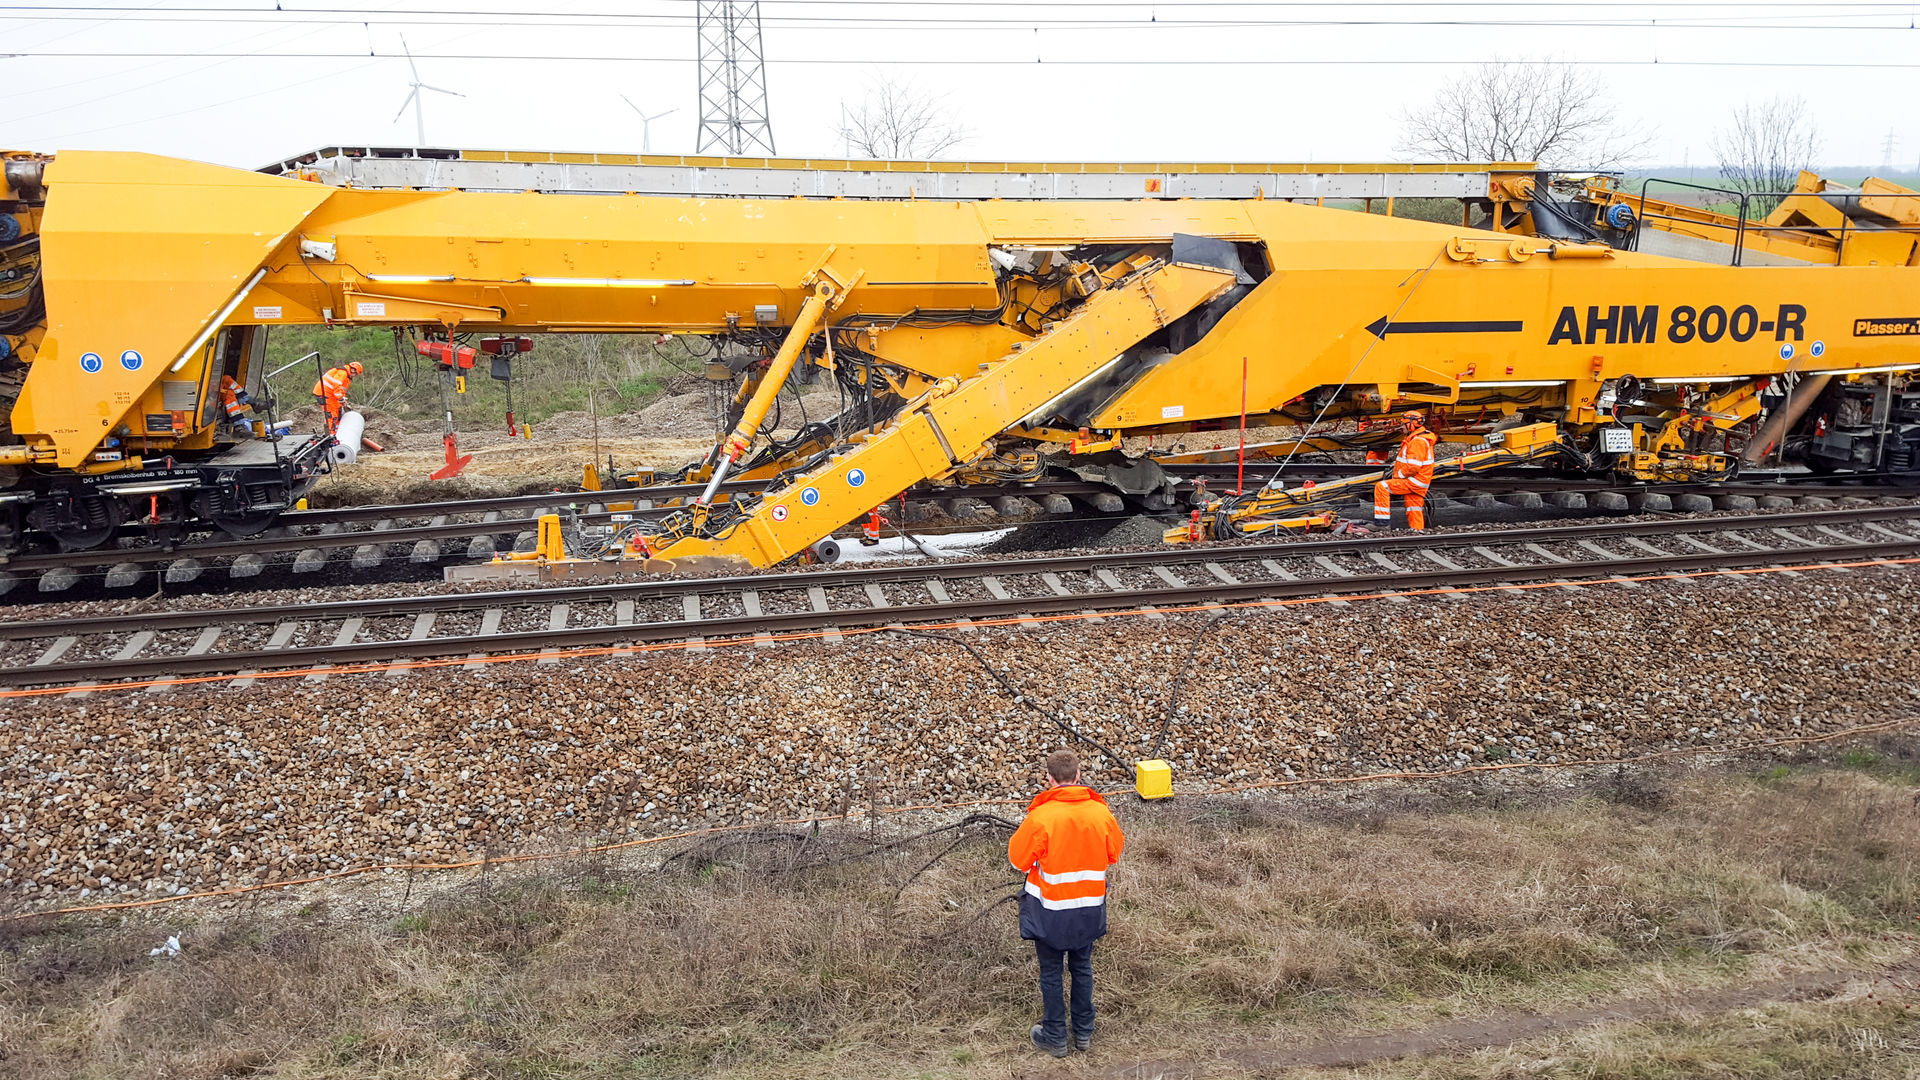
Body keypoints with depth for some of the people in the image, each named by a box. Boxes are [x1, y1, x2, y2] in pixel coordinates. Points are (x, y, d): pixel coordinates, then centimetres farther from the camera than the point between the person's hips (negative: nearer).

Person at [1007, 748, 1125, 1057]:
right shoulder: (1101, 812, -11)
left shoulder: (1040, 817, -22)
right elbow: (1114, 853, 5)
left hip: (1050, 909, -3)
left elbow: (1018, 859, -11)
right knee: (1082, 967, 21)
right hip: (1089, 907, 4)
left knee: (1051, 972, 13)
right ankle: (1084, 1032, 33)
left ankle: (1056, 1038, 24)